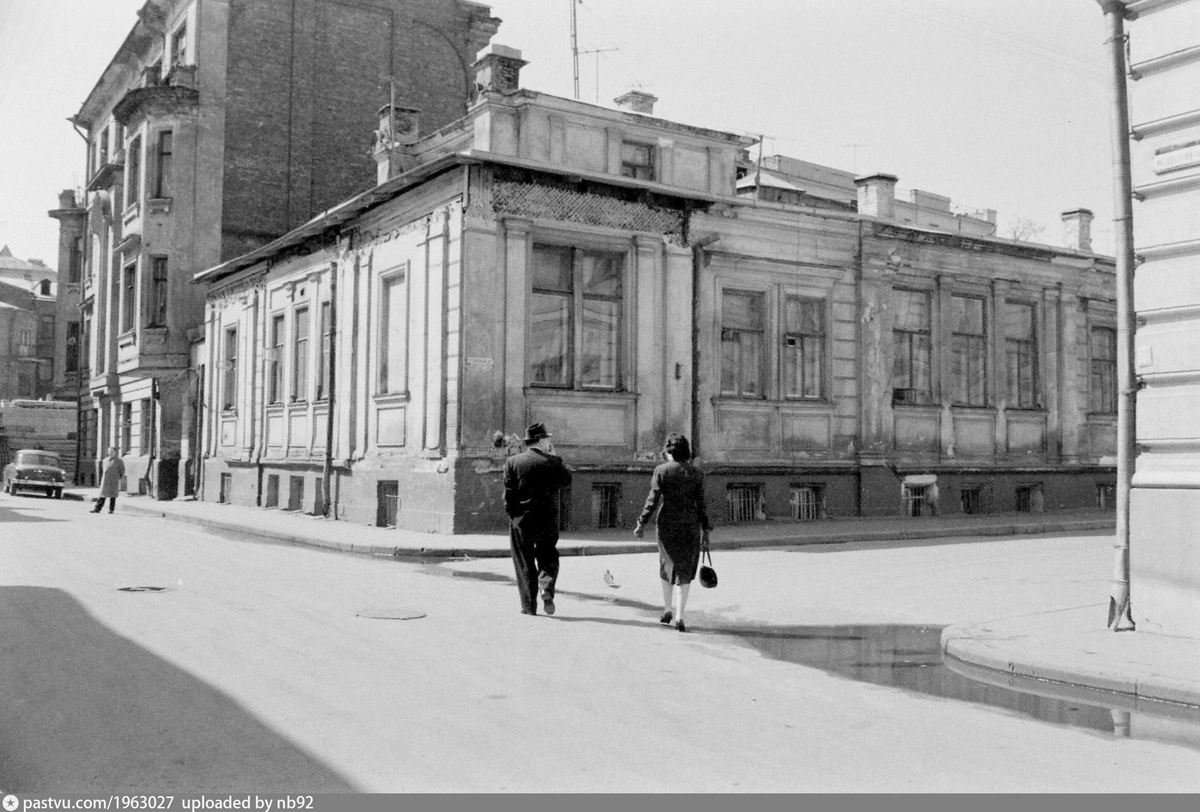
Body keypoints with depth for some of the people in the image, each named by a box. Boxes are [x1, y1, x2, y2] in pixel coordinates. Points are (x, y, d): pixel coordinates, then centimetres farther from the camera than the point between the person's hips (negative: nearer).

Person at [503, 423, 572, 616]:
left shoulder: (513, 462, -3)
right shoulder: (553, 462, -5)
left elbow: (508, 493, -5)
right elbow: (567, 480, 11)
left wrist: (512, 515, 6)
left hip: (521, 521, 0)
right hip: (548, 520, 0)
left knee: (525, 563, 9)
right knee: (548, 558, 16)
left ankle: (529, 605, 8)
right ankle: (547, 589, -9)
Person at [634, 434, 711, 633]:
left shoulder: (661, 470, -4)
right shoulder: (696, 473, 1)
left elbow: (653, 499, -9)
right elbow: (701, 504, 0)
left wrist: (642, 523, -3)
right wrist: (705, 530, 5)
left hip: (666, 525, 0)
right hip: (690, 526, 1)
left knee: (666, 566, 19)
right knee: (684, 571, 5)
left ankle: (667, 610, 22)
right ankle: (679, 615, -5)